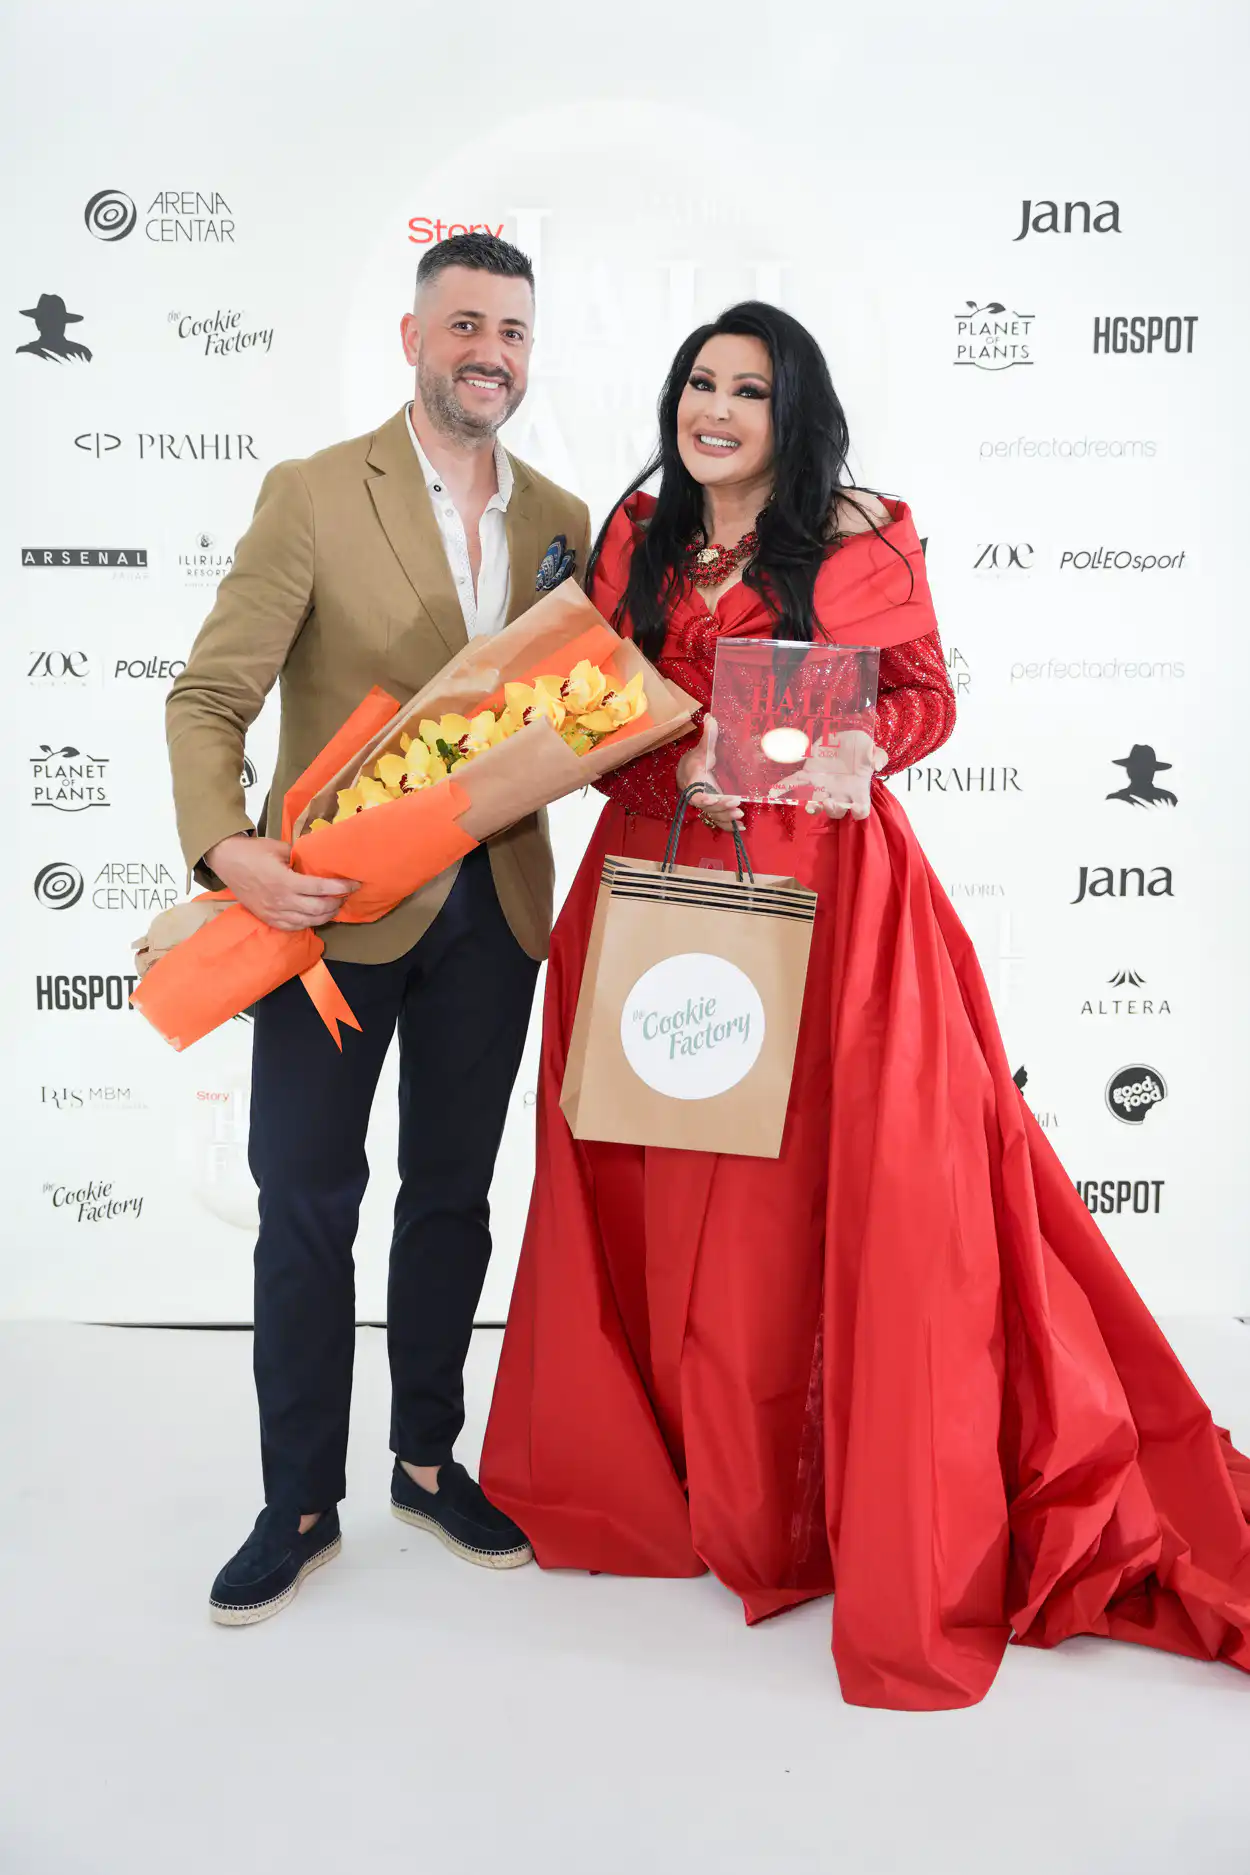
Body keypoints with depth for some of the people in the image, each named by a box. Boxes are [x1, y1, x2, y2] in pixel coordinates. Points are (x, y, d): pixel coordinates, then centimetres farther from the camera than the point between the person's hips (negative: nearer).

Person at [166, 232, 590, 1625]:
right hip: (337, 901, -3)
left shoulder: (561, 521, 8)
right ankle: (300, 1501, 22)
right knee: (306, 1204, 5)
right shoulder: (312, 496, -4)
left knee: (450, 1194, 14)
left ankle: (426, 1459, 33)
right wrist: (227, 848, -25)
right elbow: (208, 697, -8)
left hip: (493, 910, 4)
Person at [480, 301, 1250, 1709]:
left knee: (823, 1193, -4)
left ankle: (899, 1525, 12)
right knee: (674, 1196, 7)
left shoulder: (857, 540, 1)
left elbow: (926, 695, 3)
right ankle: (689, 1477, 26)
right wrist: (683, 766, -10)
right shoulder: (638, 534, 12)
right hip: (666, 881, 4)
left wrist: (858, 742, -18)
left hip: (822, 889, -4)